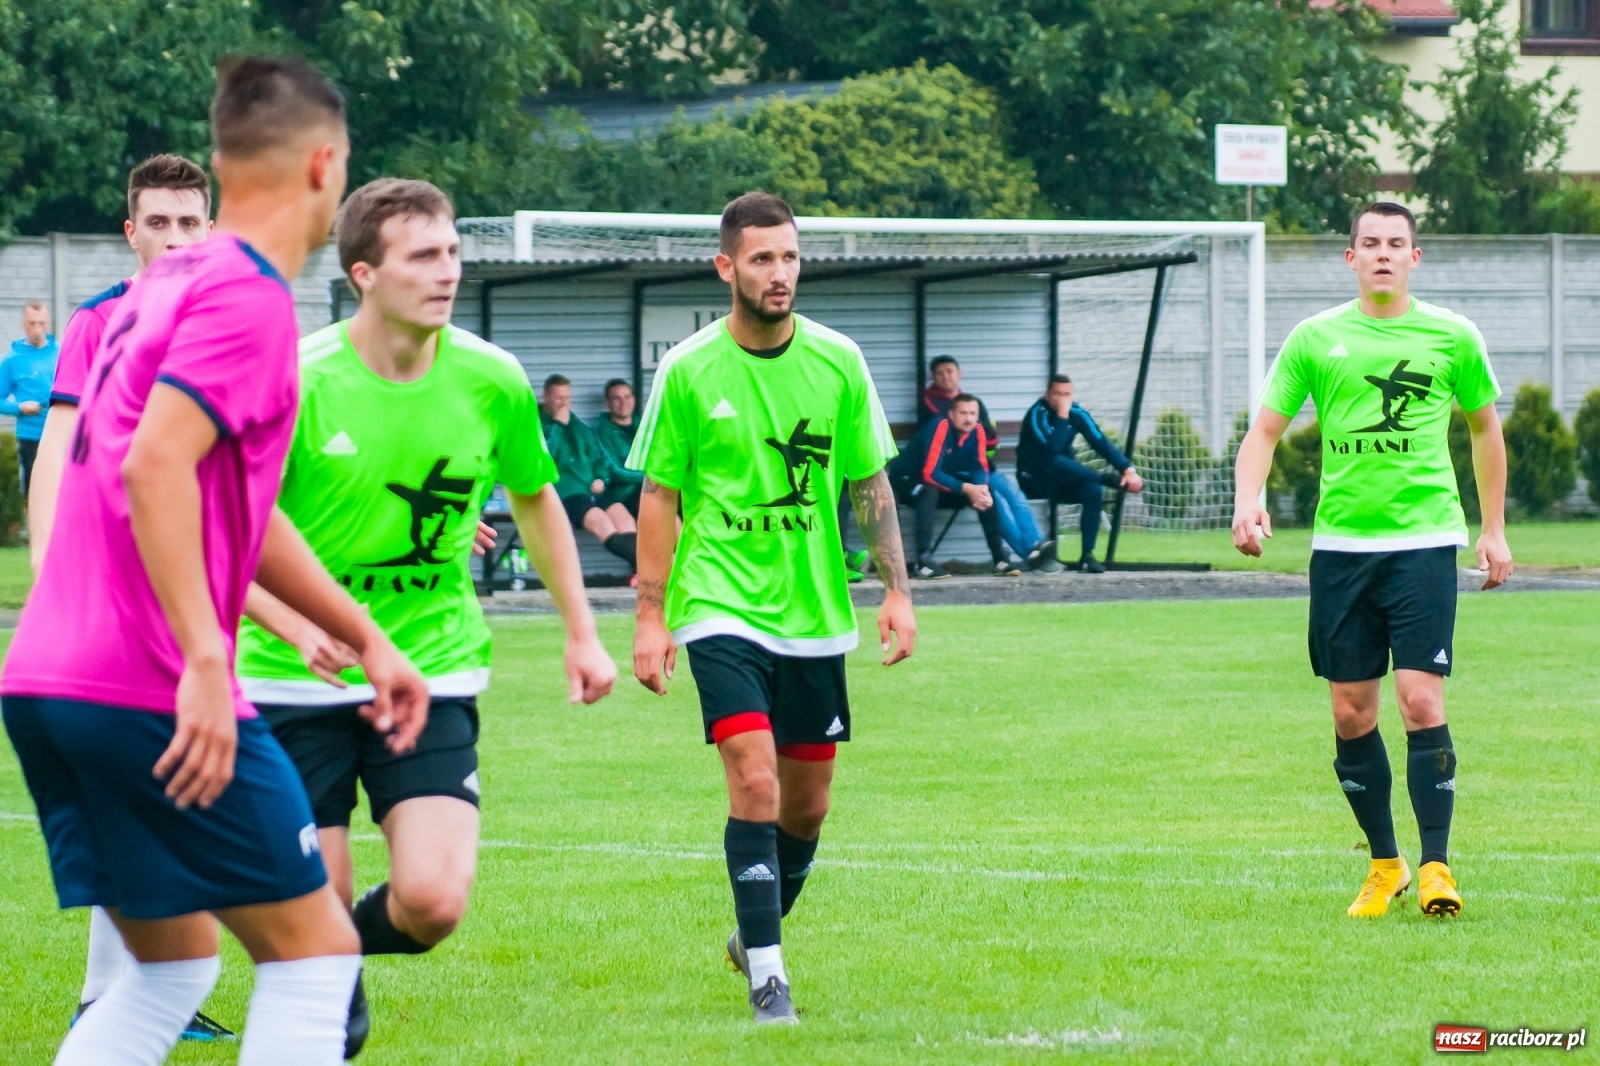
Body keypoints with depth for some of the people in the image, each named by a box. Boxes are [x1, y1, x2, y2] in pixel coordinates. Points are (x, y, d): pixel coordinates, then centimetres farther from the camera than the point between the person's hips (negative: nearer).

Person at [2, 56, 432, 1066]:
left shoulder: (172, 283, 19)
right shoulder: (249, 296, -10)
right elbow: (154, 467, -24)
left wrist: (365, 636, 30)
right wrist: (204, 661, -26)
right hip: (156, 694, -9)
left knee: (175, 965, 17)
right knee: (313, 947, 0)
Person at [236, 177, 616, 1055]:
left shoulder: (492, 381, -5)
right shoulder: (298, 382, -15)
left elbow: (536, 500, 15)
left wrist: (580, 631, 16)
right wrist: (300, 626, -30)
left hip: (432, 669, 2)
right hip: (294, 683, -2)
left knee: (433, 902, -14)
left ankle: (354, 945, 20)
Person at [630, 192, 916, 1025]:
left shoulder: (837, 362, 1)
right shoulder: (689, 371, -6)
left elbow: (869, 483, 9)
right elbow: (659, 495, -1)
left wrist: (896, 590, 4)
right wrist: (651, 617, -5)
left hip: (814, 613, 4)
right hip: (721, 605, -3)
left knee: (807, 805, 10)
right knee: (755, 782, -17)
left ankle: (758, 930, 35)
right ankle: (765, 972, -11)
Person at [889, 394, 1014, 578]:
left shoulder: (977, 430, -9)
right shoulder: (940, 428, -27)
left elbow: (980, 468, -7)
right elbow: (930, 473, -33)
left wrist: (982, 489, -30)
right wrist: (967, 489, -38)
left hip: (943, 484, 6)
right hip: (907, 481, -6)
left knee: (987, 495, -10)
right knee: (930, 490, -37)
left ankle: (999, 558, -6)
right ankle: (923, 560, -41)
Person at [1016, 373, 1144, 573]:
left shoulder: (1077, 414, 0)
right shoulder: (1038, 414, -16)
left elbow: (1102, 443, -5)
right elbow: (1053, 448, -30)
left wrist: (1128, 469, -17)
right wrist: (1062, 415, -30)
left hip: (1061, 484, 5)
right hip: (1036, 482, -5)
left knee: (1093, 489, -26)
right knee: (1058, 463, -36)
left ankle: (1087, 555, -23)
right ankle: (1111, 479, -24)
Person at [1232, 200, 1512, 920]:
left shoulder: (1453, 337, 4)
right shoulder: (1315, 340, 5)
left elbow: (1485, 427, 17)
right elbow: (1265, 430, 6)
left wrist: (1494, 529, 15)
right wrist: (1248, 503, -13)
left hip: (1425, 541, -2)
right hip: (1340, 543, 2)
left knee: (1420, 701, -13)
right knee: (1351, 714, 4)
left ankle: (1436, 866, -6)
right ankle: (1383, 864, 18)